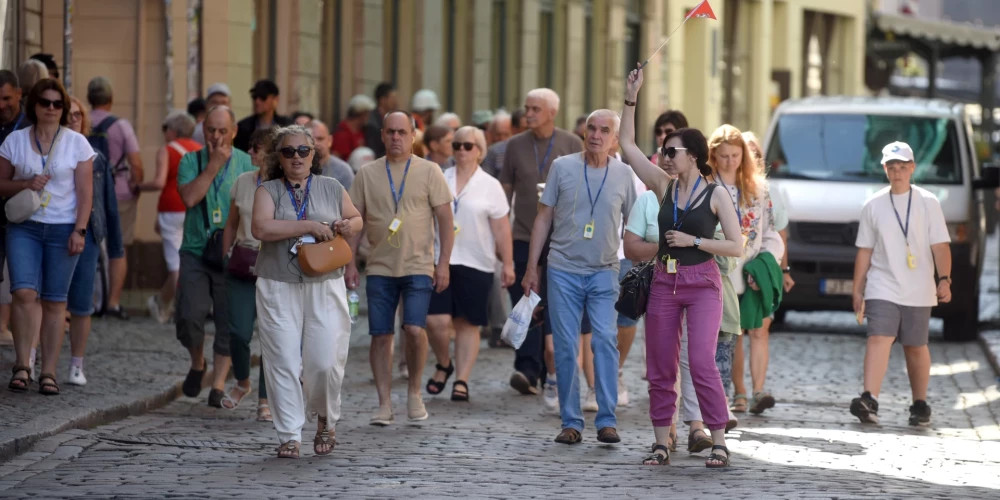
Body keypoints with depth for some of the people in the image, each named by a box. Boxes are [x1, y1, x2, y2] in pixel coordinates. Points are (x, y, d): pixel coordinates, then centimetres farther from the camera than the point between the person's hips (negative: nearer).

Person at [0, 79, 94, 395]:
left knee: (55, 301, 0)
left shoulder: (76, 143, 3)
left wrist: (79, 230, -8)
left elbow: (85, 191, 1)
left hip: (63, 229, 0)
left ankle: (48, 372, 3)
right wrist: (26, 184, -10)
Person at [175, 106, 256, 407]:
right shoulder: (191, 161, 4)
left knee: (228, 323, -2)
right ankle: (197, 364, 17)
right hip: (196, 251, 0)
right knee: (189, 317, -12)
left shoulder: (248, 164, 5)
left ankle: (219, 385, 6)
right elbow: (189, 198, -13)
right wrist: (214, 165, -11)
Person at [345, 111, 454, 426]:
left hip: (418, 267, -2)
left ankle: (414, 391, 6)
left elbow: (446, 221, 2)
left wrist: (444, 264, -5)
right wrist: (351, 263, 3)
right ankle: (384, 404, 9)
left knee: (415, 329, -16)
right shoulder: (367, 174, 7)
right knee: (381, 336, 1)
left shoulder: (429, 172, 1)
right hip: (380, 269, 2)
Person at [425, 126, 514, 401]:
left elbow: (501, 228, 2)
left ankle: (462, 380, 9)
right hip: (439, 260, 1)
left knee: (468, 323, 2)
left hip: (475, 264, -1)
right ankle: (444, 365, 16)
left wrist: (508, 264, -2)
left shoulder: (490, 186, 4)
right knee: (437, 320, -9)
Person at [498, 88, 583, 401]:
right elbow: (505, 190, 12)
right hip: (523, 237, 1)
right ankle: (527, 369, -10)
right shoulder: (515, 146, 7)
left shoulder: (572, 145, 3)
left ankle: (552, 375, 7)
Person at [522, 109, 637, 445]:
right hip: (564, 270, 0)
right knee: (566, 348, 1)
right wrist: (531, 267, 3)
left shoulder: (623, 174, 4)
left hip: (604, 273, 0)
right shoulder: (562, 167, 2)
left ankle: (607, 420, -9)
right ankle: (571, 423, 8)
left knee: (605, 341, -13)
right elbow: (544, 218, 6)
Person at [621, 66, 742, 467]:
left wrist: (694, 241, -13)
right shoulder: (664, 186, 6)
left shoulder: (716, 195, -4)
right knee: (660, 368, 5)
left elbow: (735, 246, -4)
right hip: (664, 283, 4)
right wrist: (631, 98, 2)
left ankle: (719, 442, -7)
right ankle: (661, 444, 12)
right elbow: (627, 144, 8)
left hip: (703, 284, -4)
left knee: (702, 363, -14)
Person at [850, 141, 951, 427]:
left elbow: (940, 246, 0)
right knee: (878, 339, -16)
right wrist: (857, 291, 8)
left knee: (916, 347, 7)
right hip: (883, 288, 0)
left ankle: (920, 405, 19)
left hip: (918, 291, 0)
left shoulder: (928, 203, 3)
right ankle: (869, 400, -27)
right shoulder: (874, 205, 7)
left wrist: (944, 280, -12)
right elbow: (864, 251, 11)